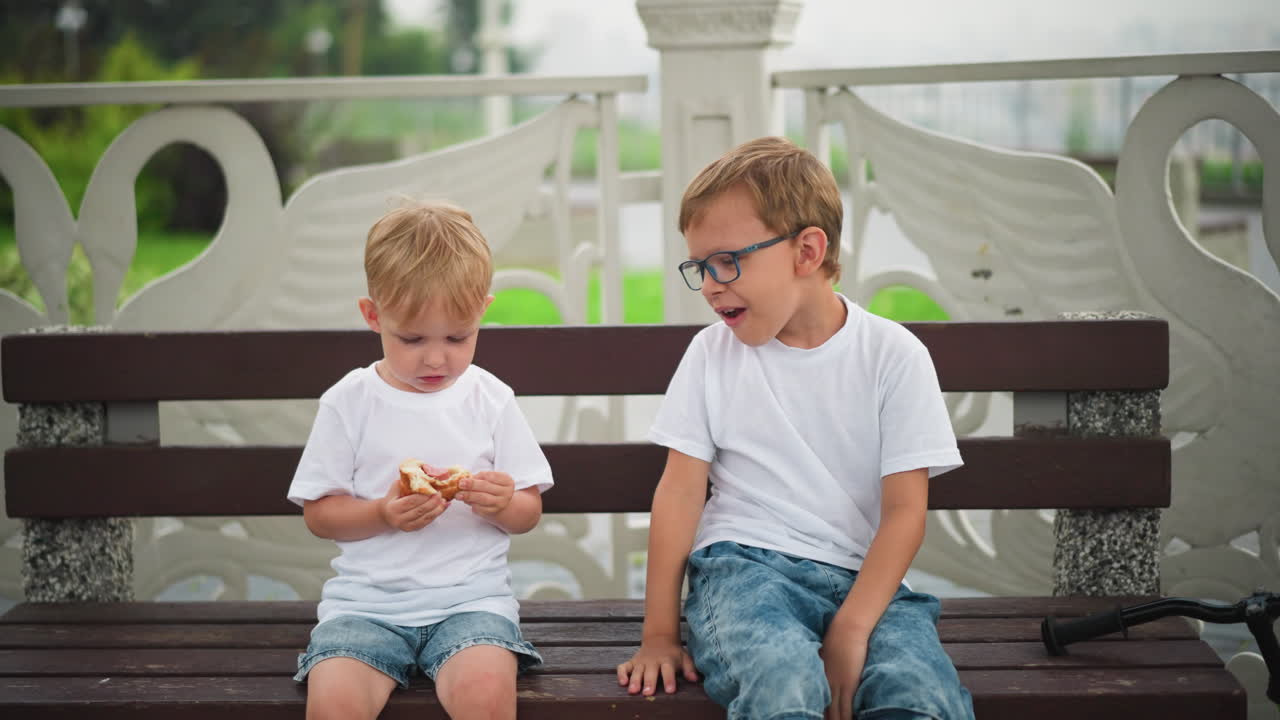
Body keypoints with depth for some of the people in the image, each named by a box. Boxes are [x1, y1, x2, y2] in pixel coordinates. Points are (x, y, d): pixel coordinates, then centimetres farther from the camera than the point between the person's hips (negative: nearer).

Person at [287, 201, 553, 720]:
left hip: (470, 594, 0)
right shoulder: (348, 403, 4)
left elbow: (529, 514, 10)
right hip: (366, 597, 0)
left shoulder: (490, 400, 6)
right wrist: (384, 515, -14)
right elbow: (318, 514, 5)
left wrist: (504, 505, -14)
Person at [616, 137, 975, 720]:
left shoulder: (893, 355, 3)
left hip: (862, 578, 0)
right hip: (743, 565, 0)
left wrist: (851, 630, -16)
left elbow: (905, 507, -3)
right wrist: (659, 634, -1)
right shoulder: (712, 354, 9)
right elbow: (681, 488, 5)